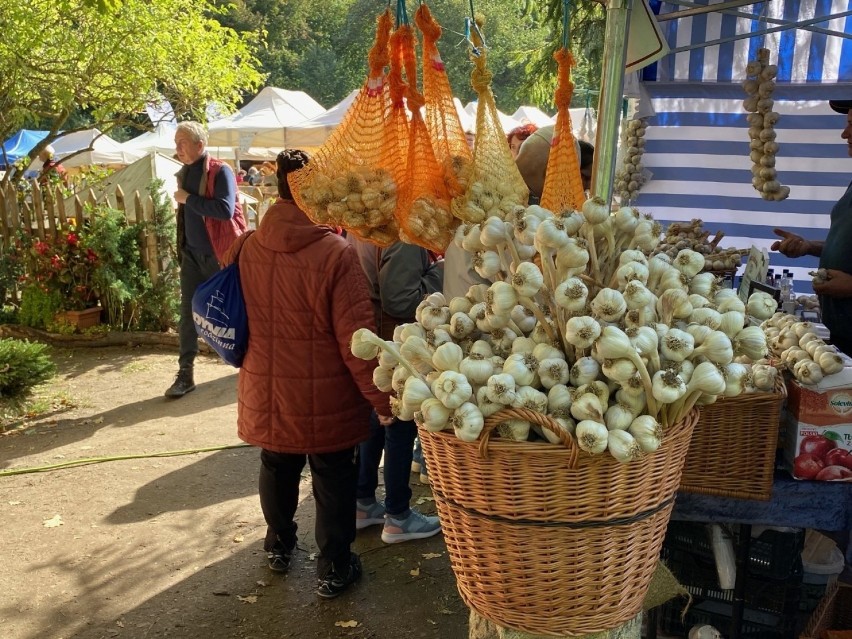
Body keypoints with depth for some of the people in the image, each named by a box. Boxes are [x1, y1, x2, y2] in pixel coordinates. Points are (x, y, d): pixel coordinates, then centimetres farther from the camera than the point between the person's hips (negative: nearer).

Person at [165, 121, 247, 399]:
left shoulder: (220, 171, -12)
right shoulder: (185, 173, 11)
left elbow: (226, 210, -26)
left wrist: (188, 199, -20)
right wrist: (181, 247, 17)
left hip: (220, 254, -6)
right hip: (191, 253, 6)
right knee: (188, 314, 4)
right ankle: (185, 374, 10)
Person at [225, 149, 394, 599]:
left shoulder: (246, 249, -6)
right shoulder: (336, 253, -22)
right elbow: (356, 339, -21)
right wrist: (380, 397, -10)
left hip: (266, 390, 5)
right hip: (325, 397, -5)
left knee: (277, 470, 25)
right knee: (333, 481, 13)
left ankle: (279, 546, 45)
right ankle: (334, 569, 27)